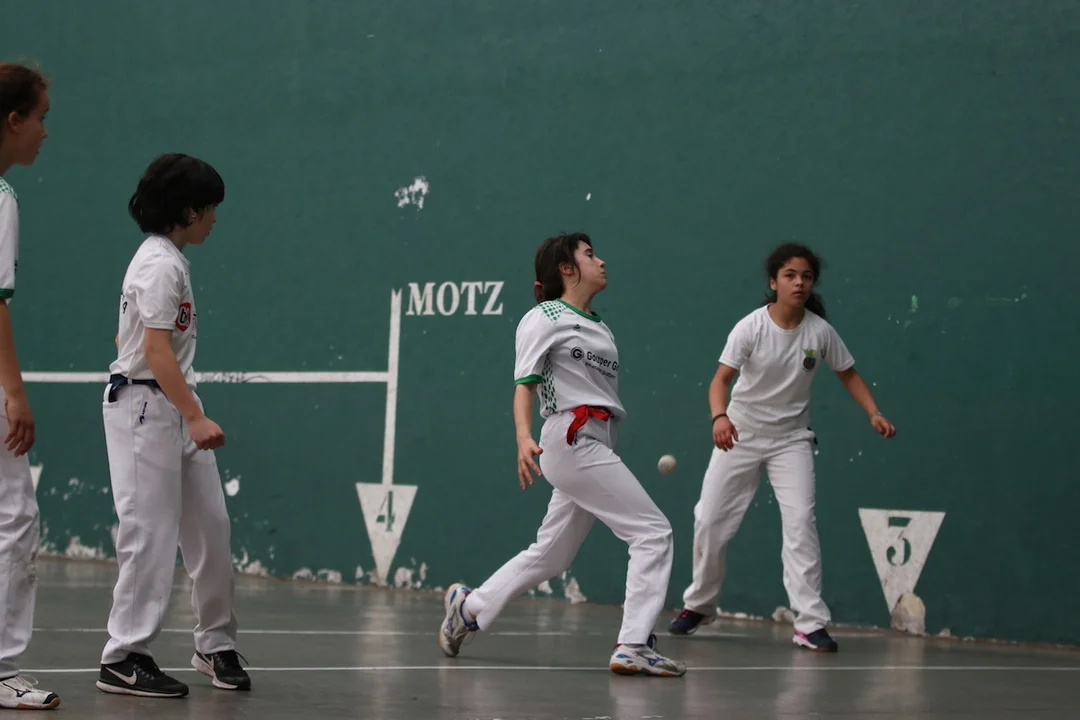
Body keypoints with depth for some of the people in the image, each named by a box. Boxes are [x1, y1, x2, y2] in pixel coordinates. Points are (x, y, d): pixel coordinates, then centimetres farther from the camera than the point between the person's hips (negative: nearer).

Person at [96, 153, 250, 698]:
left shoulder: (165, 259, 14)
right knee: (152, 533, -7)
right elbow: (157, 351, -24)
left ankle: (216, 643, 21)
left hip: (173, 408, 10)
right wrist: (196, 418, -29)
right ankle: (124, 659, -1)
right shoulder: (162, 265, -16)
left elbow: (127, 337, 20)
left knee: (210, 525, 10)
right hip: (145, 406, -10)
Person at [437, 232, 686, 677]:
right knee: (653, 533, -13)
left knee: (550, 556, 14)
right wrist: (523, 437, -25)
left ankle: (468, 607, 27)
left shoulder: (598, 326, 20)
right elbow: (525, 385, -9)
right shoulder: (543, 319, -2)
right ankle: (634, 647, -14)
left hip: (596, 447, 9)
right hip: (573, 437, -9)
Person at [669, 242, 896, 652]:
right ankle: (699, 606, 27)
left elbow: (848, 374, 4)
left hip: (791, 439, 0)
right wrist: (719, 417, -41)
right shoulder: (751, 327, -16)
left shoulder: (820, 331, -9)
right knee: (709, 521, 4)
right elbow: (722, 378, -22)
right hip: (740, 434, 0)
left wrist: (874, 413, -10)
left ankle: (810, 624, -15)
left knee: (800, 522, -17)